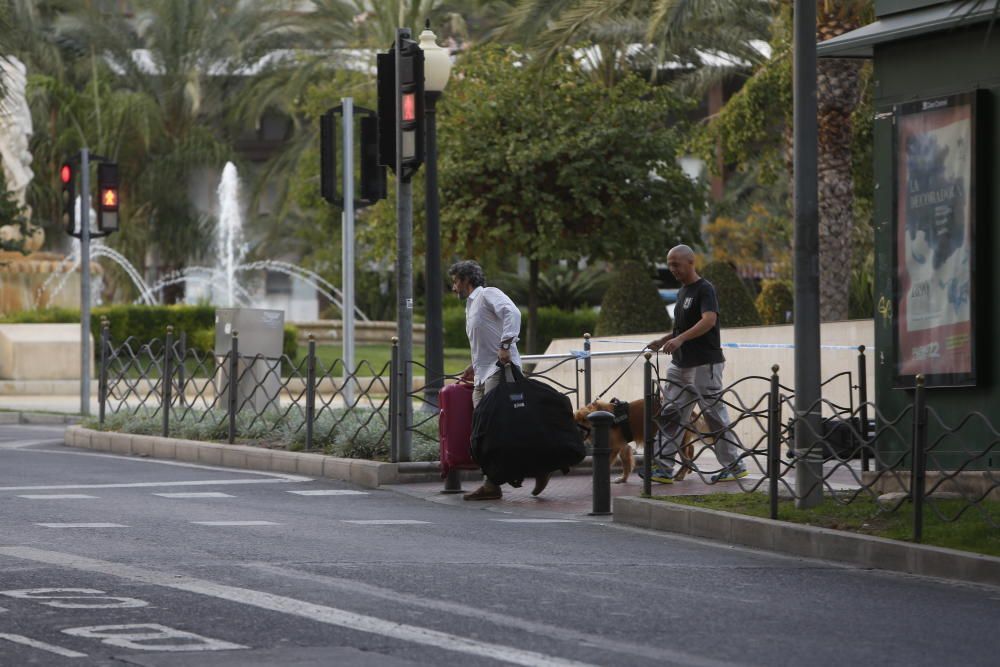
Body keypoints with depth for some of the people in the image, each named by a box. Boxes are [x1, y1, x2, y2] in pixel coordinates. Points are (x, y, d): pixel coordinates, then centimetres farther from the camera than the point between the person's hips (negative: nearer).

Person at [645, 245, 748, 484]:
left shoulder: (704, 289, -12)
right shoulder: (683, 291, 17)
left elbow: (709, 320, -28)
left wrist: (680, 339, -38)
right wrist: (663, 340, 12)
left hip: (704, 365, -9)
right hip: (681, 364, 9)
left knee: (715, 415, -3)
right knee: (668, 415, 2)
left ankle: (735, 466, 7)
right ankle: (662, 468, 1)